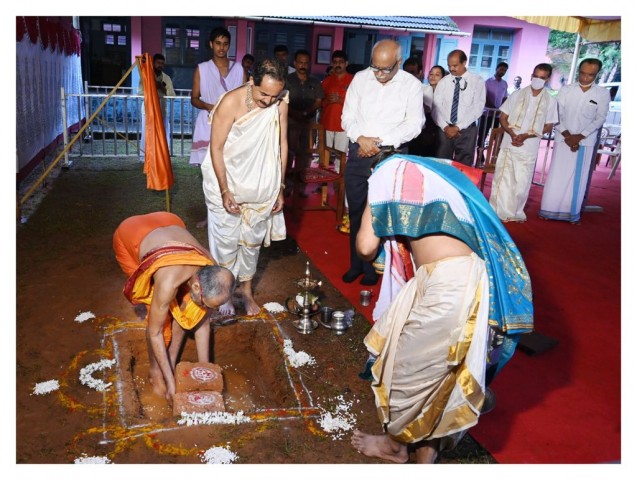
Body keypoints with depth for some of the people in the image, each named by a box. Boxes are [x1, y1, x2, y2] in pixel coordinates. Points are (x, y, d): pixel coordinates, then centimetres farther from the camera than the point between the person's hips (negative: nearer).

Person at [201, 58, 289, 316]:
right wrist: (225, 191, -17)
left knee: (253, 239, 14)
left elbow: (282, 143, -1)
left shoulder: (280, 103, -11)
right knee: (226, 239, 5)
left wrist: (280, 187, 1)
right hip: (227, 181, -3)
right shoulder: (231, 102, -22)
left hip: (260, 184, 4)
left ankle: (246, 289, 33)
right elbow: (216, 149, -17)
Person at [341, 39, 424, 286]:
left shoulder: (411, 85, -2)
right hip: (358, 153, 3)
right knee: (356, 212, 7)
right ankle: (356, 264, 21)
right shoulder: (360, 79, 5)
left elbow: (414, 124, -8)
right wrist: (361, 138, -14)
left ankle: (372, 267, 17)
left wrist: (380, 142, -15)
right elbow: (348, 117, 6)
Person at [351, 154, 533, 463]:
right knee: (444, 371, 23)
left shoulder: (391, 171, 7)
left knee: (409, 366, 15)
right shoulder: (436, 173, 28)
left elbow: (366, 247, 2)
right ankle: (428, 449, 40)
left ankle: (396, 445, 38)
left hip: (447, 282, -8)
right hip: (468, 279, 8)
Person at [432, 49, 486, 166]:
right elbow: (436, 107, 2)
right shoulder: (443, 82, 7)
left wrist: (458, 127, -14)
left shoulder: (477, 81, -1)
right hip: (445, 130, 2)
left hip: (466, 130, -2)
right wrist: (445, 127, -11)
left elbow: (477, 108, -8)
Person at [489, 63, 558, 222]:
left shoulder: (550, 101, -1)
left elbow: (548, 127, 0)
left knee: (522, 182, 6)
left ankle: (516, 213, 21)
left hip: (529, 148, 0)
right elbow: (503, 117, 2)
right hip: (509, 144, 1)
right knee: (502, 178, 4)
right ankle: (498, 211, 15)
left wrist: (526, 135, -14)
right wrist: (512, 134, -16)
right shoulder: (517, 94, 1)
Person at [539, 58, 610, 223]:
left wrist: (580, 136, -14)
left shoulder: (603, 94, 0)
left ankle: (572, 213, 13)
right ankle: (550, 210, 11)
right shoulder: (566, 90, 1)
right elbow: (557, 115, -2)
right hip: (563, 140, 0)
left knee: (578, 179, 4)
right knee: (556, 177, 1)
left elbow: (600, 119, -4)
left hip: (586, 143, 0)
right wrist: (567, 135, -13)